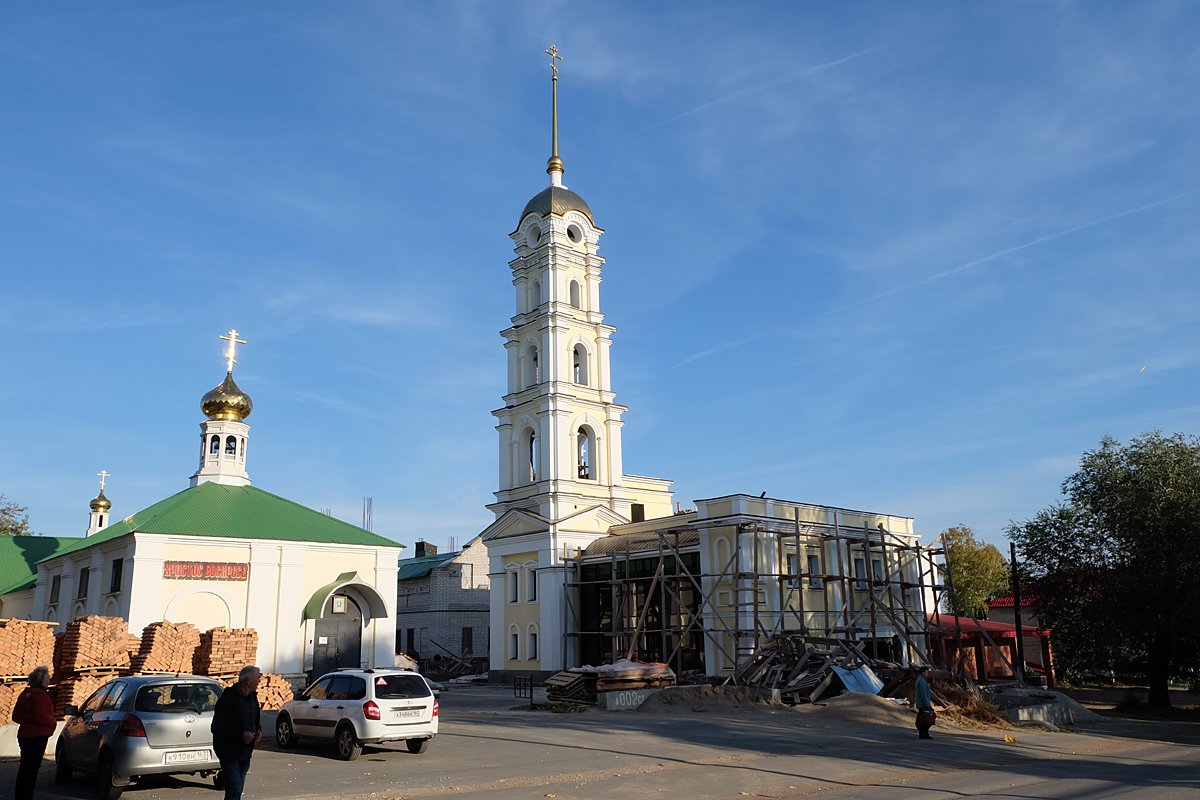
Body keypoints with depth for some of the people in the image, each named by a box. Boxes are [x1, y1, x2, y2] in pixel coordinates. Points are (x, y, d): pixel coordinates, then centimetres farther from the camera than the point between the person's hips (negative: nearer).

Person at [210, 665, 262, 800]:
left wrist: (258, 730, 1)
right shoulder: (229, 698, -18)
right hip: (229, 752, -8)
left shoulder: (252, 697, 9)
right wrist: (241, 734, -25)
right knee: (234, 789, -14)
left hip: (245, 751, 8)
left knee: (238, 789, 15)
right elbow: (217, 727, -20)